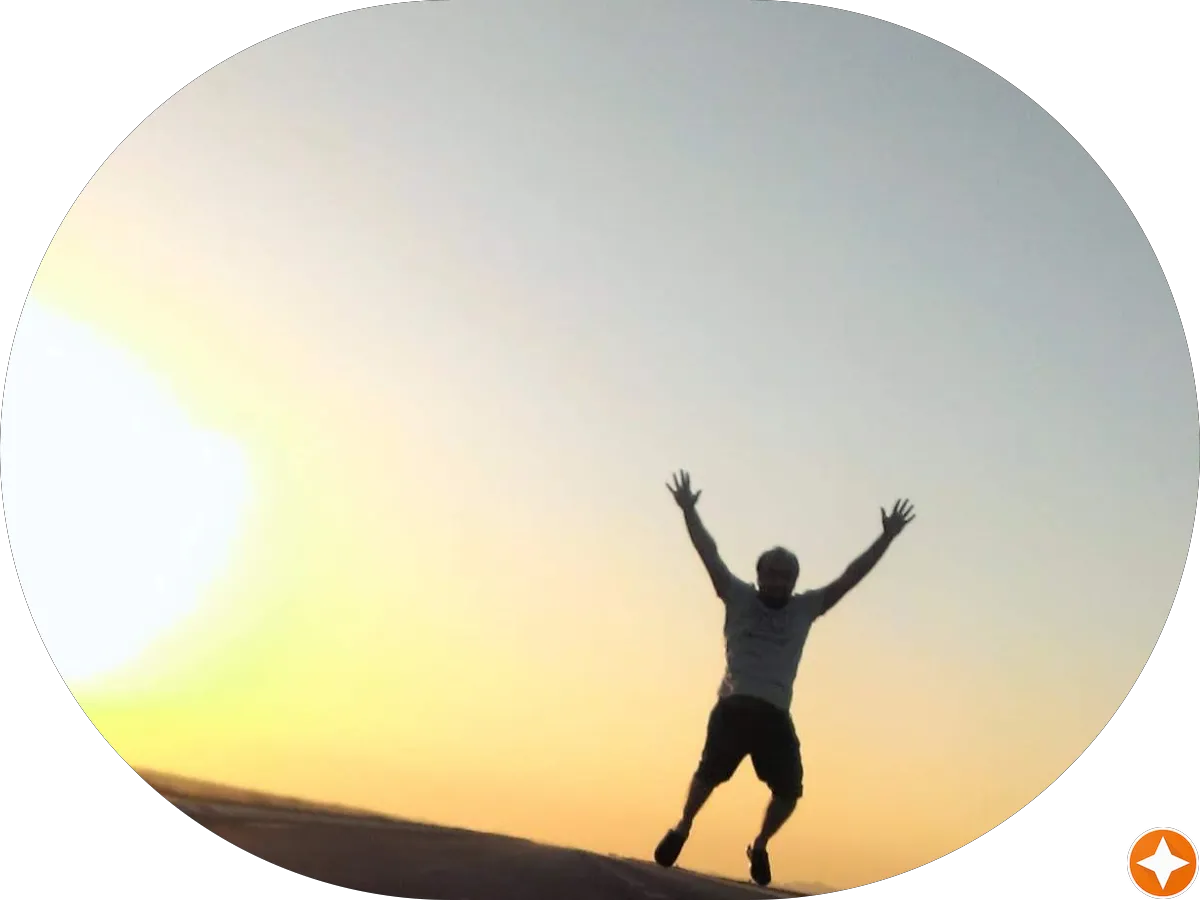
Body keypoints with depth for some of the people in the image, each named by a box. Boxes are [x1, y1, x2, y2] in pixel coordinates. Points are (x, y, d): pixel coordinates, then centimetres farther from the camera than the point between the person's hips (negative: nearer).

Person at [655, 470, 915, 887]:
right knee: (712, 769, -20)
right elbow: (709, 554, 5)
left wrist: (886, 537, 9)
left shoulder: (805, 608, 15)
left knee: (788, 789, -5)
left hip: (776, 713, 3)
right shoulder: (739, 598, 10)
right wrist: (688, 511, -1)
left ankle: (759, 845, 20)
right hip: (735, 705, -2)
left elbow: (848, 578, 12)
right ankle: (682, 829, 2)